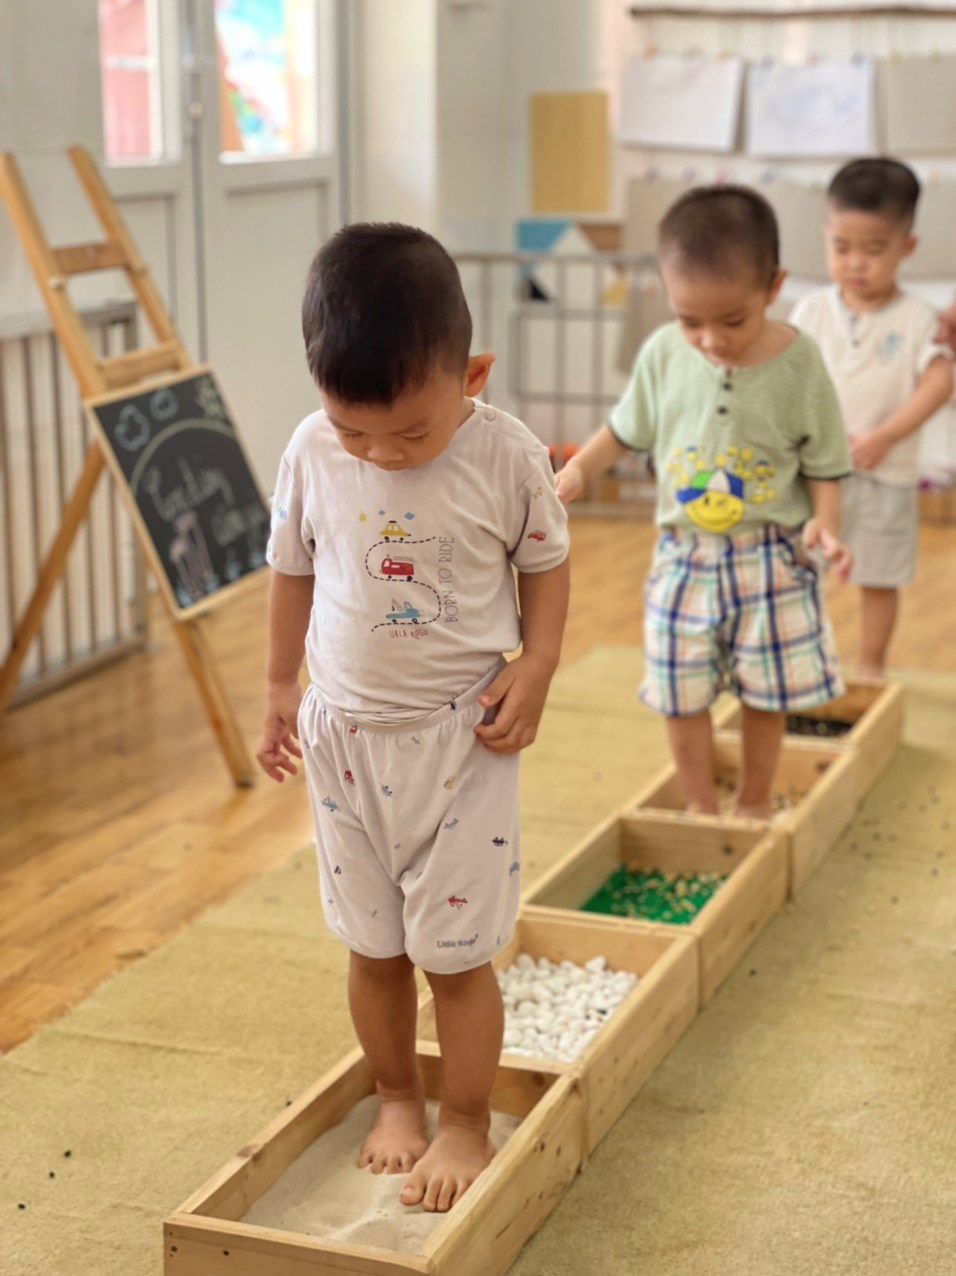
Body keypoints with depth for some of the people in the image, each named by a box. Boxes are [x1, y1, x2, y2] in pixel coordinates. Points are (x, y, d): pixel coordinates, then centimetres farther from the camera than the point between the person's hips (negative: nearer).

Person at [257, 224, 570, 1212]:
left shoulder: (507, 456, -15)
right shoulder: (311, 454, -8)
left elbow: (545, 564, 1)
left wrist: (535, 665, -12)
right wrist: (281, 691, 12)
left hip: (461, 734, -3)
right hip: (345, 731, 3)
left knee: (455, 953, 3)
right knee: (372, 943, 15)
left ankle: (466, 1125, 23)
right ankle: (396, 1099, 36)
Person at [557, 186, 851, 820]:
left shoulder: (799, 364, -14)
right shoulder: (663, 355, -7)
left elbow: (824, 464, -5)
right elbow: (628, 429, 9)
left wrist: (825, 523, -21)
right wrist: (578, 470, -6)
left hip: (772, 559, -2)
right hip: (685, 554, 2)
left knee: (767, 695, 9)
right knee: (682, 695, 7)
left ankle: (754, 805, 31)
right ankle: (701, 807, 27)